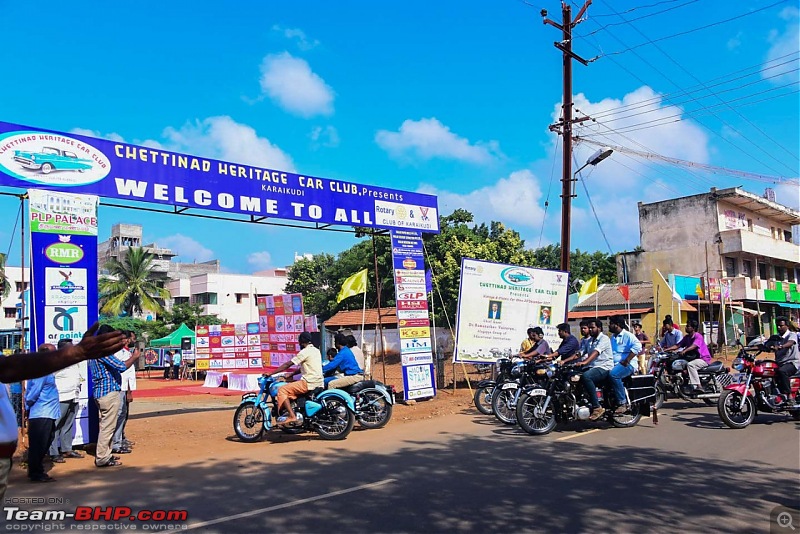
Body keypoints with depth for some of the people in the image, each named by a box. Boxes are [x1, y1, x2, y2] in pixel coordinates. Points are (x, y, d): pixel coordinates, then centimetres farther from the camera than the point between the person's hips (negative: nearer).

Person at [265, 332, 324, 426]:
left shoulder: (305, 352, -10)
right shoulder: (316, 350, 16)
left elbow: (288, 364, -10)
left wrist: (270, 373, -6)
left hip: (309, 383, -10)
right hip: (319, 382, 10)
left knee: (282, 390, -10)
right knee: (290, 388, 28)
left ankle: (291, 415, -19)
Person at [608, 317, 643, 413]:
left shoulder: (627, 335, -2)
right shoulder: (612, 338, 25)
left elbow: (637, 346, -18)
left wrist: (626, 361, -20)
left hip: (628, 365, -9)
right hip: (614, 364, 9)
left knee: (613, 374, -35)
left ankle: (622, 403, -30)